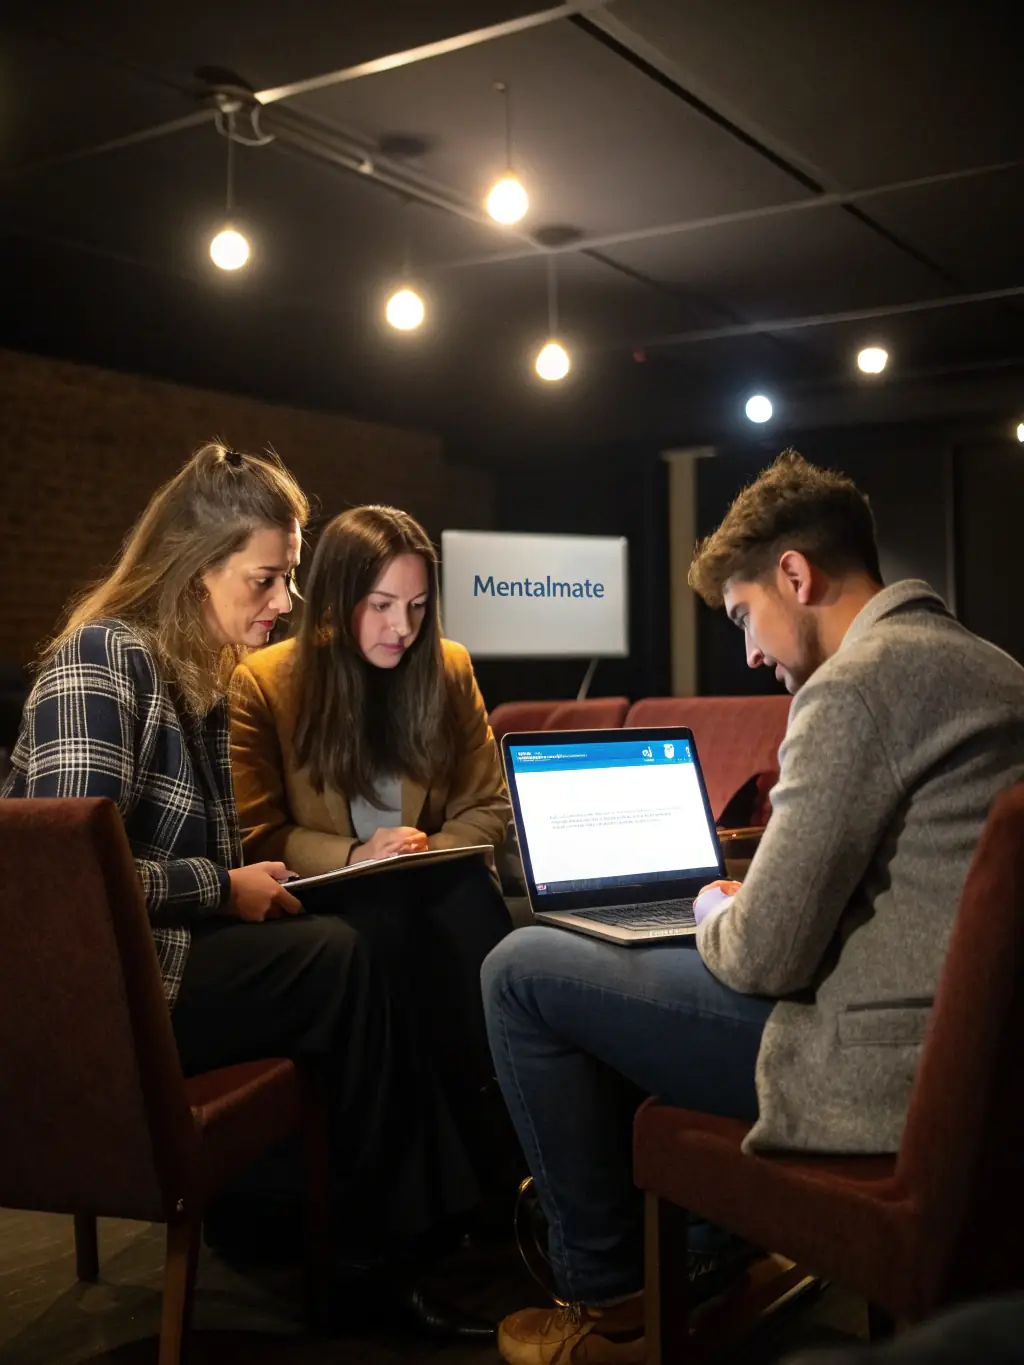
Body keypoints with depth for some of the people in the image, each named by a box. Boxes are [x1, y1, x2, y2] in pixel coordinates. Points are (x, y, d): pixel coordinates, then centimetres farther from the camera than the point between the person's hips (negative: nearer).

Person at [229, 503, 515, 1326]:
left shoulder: (449, 671, 5)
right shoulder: (262, 682, -4)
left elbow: (489, 807, 6)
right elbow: (257, 835, -3)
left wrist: (432, 851, -15)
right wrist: (355, 857, -19)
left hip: (432, 888, 3)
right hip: (322, 902, -2)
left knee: (470, 907, -34)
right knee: (380, 934, -37)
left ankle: (494, 1164, -26)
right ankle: (409, 1204, -27)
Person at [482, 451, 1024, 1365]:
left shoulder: (858, 681, -18)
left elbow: (763, 958, -20)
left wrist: (716, 912, 3)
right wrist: (749, 905, 17)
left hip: (880, 1078, -10)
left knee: (522, 971, 0)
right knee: (654, 959, 28)